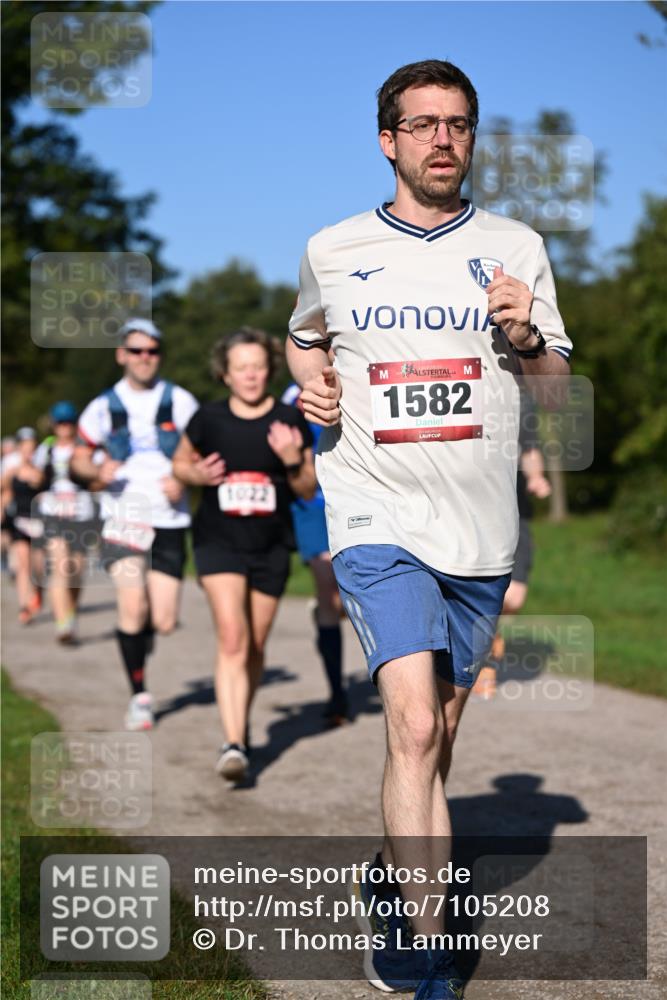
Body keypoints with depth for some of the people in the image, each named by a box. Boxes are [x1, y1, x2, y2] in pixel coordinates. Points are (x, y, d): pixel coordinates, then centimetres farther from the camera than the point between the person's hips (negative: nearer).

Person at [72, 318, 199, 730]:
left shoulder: (180, 402, 3)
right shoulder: (103, 407, 5)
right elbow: (80, 457, 14)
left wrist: (183, 479, -11)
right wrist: (99, 470, -8)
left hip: (170, 522, 1)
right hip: (124, 518, -1)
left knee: (164, 622, -1)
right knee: (133, 606, -17)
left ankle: (140, 639, 36)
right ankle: (140, 696, -1)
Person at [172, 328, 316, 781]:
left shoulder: (290, 421, -3)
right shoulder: (209, 419, -3)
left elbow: (309, 490, 2)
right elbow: (181, 462, 13)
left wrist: (292, 460, -18)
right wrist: (198, 475, -10)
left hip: (271, 546, 2)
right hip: (218, 541, -2)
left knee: (255, 647, 12)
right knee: (233, 640, -16)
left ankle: (242, 725, 35)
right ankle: (234, 743, -20)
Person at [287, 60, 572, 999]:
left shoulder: (516, 248, 7)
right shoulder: (331, 251, 5)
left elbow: (557, 382, 12)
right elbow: (303, 337, 24)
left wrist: (525, 337, -10)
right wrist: (311, 383, 3)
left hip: (482, 530, 3)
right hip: (379, 518, -2)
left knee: (439, 727, 13)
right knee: (414, 728, -17)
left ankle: (397, 871, 38)